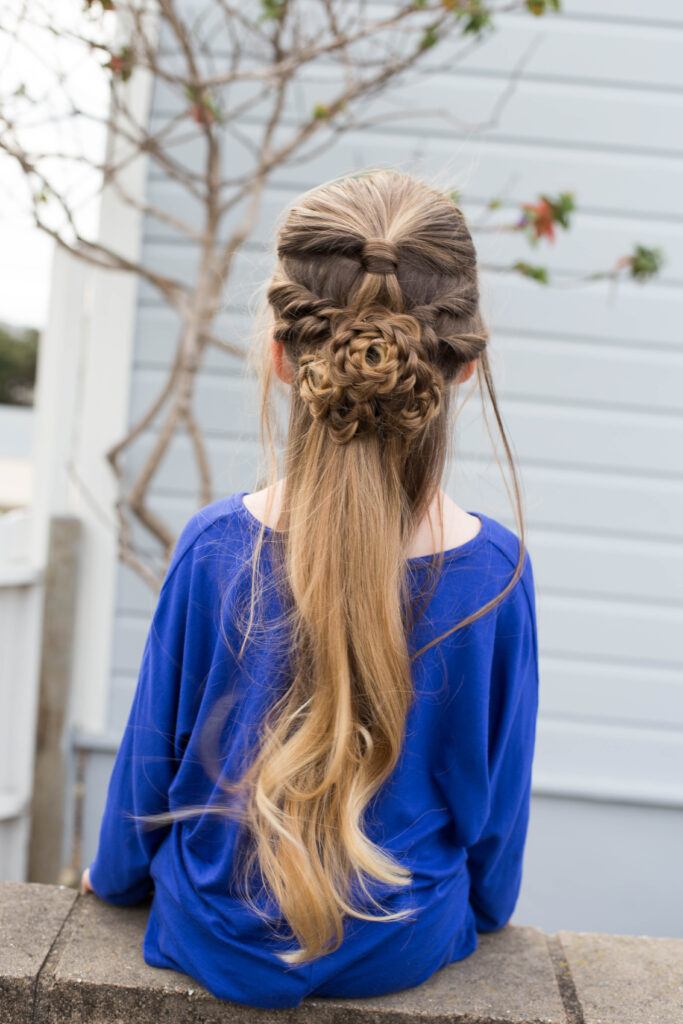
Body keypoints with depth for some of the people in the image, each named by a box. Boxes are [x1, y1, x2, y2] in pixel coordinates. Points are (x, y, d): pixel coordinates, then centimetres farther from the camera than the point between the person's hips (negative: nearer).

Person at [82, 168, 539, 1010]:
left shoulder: (214, 545, -22)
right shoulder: (495, 569, -20)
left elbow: (150, 752, -7)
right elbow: (498, 791, -6)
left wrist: (114, 875, 15)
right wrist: (482, 909, 15)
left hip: (217, 940, 0)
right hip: (402, 952, 1)